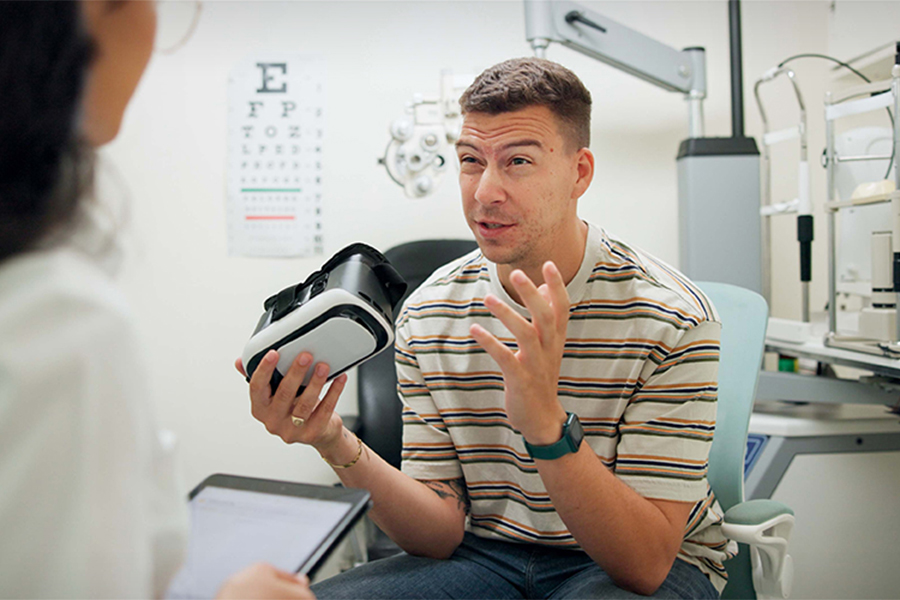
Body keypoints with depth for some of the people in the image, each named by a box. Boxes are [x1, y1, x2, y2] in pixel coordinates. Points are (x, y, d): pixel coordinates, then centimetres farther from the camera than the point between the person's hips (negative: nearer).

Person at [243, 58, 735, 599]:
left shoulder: (672, 317, -17)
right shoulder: (428, 315, -4)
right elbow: (444, 533, -4)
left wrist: (547, 423, -37)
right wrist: (340, 448, -22)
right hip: (487, 555, 2)